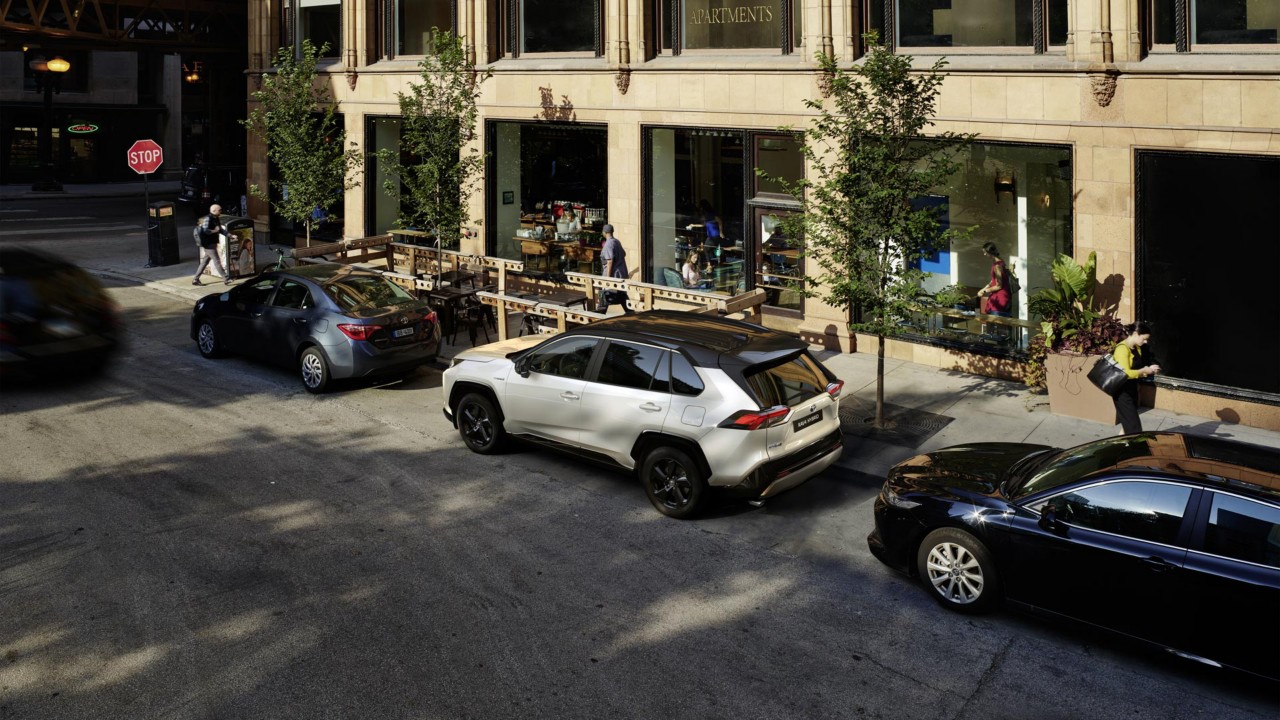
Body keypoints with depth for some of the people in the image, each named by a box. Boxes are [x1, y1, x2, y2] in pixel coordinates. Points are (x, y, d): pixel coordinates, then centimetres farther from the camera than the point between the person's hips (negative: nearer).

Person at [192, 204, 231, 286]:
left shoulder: (216, 219, 14)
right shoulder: (208, 219, -14)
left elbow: (220, 230, 22)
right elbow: (205, 231, -24)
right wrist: (215, 230, -14)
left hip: (212, 243, 10)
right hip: (209, 244, -10)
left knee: (205, 262, 12)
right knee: (217, 261, -7)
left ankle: (195, 279, 17)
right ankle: (226, 279, -6)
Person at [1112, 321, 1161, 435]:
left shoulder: (1137, 348, 10)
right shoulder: (1122, 349, -20)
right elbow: (1126, 373, -26)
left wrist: (1148, 370, -2)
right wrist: (1145, 370, -15)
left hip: (1132, 390, 9)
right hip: (1123, 392, -9)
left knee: (1126, 426, 16)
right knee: (1133, 428, -9)